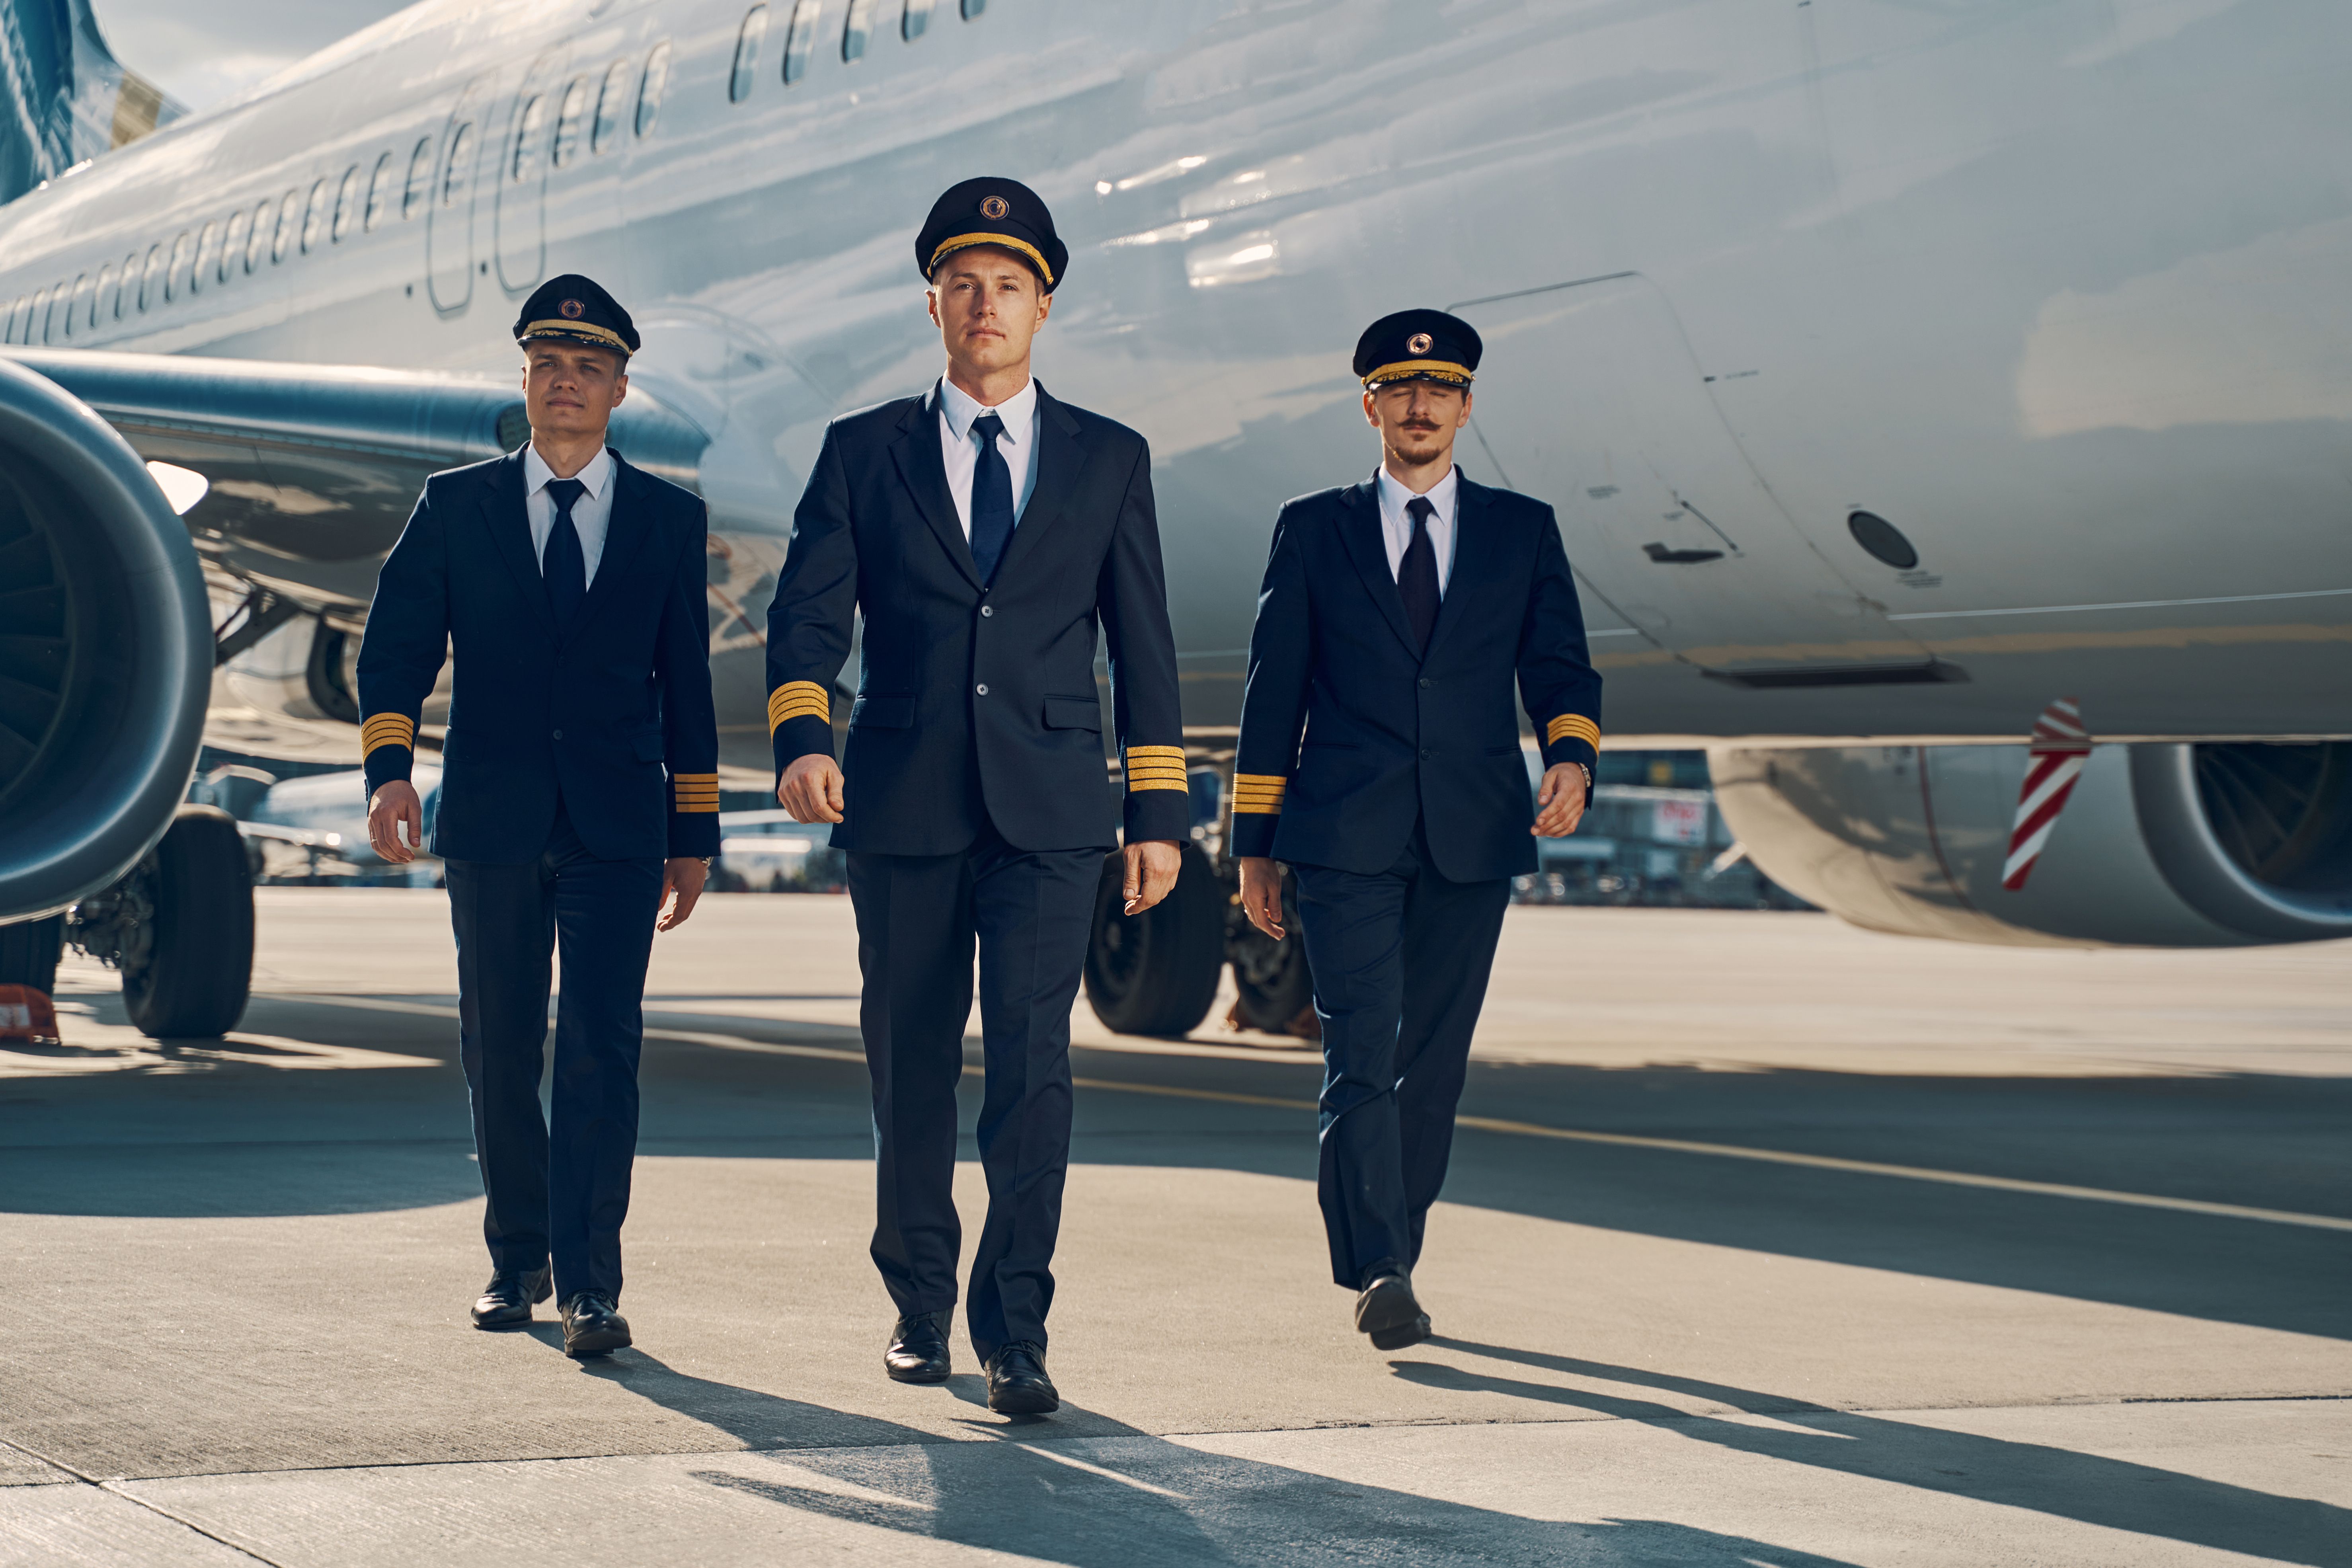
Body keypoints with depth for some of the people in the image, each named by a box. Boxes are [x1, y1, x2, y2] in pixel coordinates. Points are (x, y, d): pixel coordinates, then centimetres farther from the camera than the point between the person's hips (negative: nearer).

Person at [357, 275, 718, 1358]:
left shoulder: (668, 519, 9)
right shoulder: (454, 507, 8)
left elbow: (686, 684, 11)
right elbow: (395, 646, 3)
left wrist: (694, 833, 9)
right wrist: (389, 768, -14)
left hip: (618, 827, -1)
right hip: (492, 821, 1)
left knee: (601, 1046, -10)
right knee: (499, 1052, 8)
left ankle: (589, 1282, -11)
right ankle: (518, 1259, 23)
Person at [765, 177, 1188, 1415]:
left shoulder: (1108, 460, 9)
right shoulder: (864, 452, 8)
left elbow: (1143, 648, 10)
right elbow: (807, 613, -1)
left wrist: (1160, 814, 5)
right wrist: (801, 738, -20)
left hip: (1047, 812, -1)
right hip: (902, 806, 1)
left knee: (1031, 1062, -11)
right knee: (909, 1070, 9)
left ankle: (1014, 1332, -7)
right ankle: (919, 1304, 25)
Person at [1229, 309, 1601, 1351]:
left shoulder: (1522, 532, 13)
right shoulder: (1313, 531, 10)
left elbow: (1560, 668, 8)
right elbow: (1273, 692, 9)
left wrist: (1571, 756, -14)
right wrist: (1256, 841, 5)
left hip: (1470, 837, 2)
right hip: (1345, 838, -2)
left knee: (1433, 1061, 6)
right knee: (1361, 1056, -13)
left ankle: (1390, 1258, 18)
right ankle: (1378, 1277, -17)